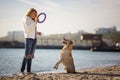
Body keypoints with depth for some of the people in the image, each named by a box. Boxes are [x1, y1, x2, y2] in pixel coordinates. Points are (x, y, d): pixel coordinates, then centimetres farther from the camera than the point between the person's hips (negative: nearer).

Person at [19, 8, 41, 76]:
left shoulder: (32, 20, 19)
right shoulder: (26, 19, -3)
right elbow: (28, 28, -18)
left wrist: (37, 32, 11)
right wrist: (35, 22, -19)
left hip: (34, 39, 8)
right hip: (28, 38, -8)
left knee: (31, 55, 4)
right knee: (27, 55, -13)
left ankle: (29, 71, 4)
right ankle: (22, 71, -12)